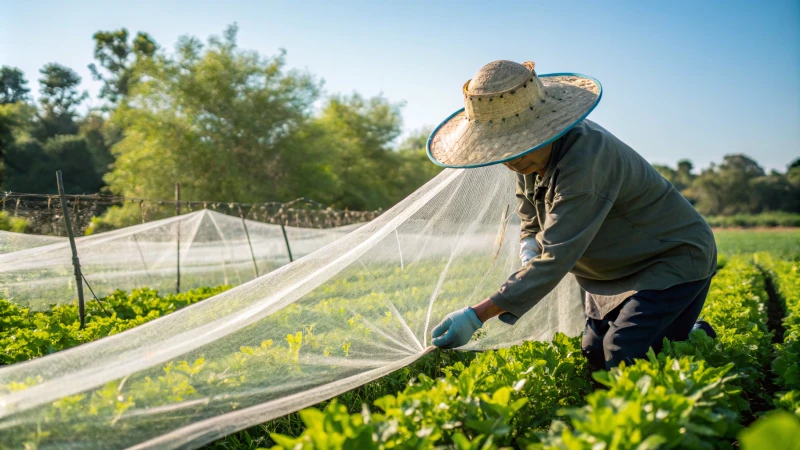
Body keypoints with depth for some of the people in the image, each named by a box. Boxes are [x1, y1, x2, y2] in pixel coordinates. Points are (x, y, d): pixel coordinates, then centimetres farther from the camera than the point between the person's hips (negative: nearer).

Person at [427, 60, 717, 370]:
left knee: (622, 359, -19)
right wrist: (529, 260, -17)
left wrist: (477, 315, -42)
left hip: (675, 259, -8)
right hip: (618, 272, 8)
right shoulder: (531, 159, -6)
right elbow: (532, 230, 8)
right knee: (594, 359, 9)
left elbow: (556, 258, -39)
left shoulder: (584, 159, -35)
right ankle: (685, 331, 29)